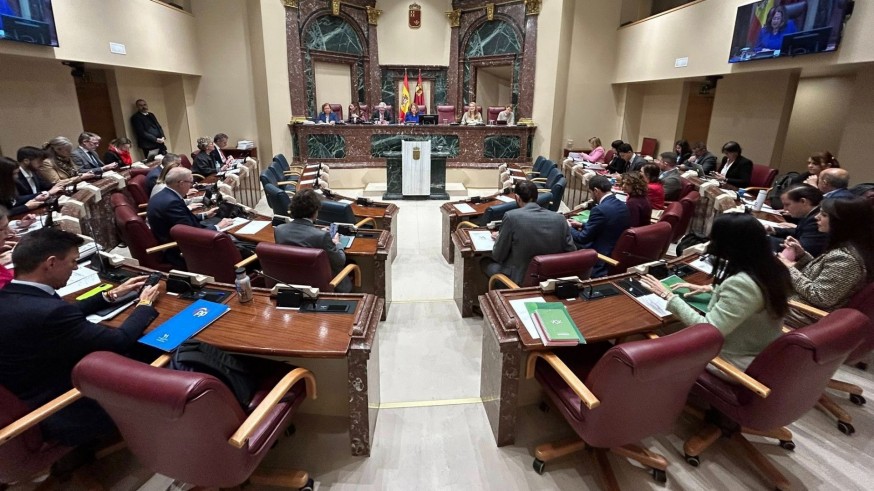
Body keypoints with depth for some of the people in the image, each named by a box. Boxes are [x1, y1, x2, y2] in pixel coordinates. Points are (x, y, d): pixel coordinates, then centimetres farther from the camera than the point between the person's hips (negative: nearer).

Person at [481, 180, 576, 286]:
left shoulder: (512, 216, -16)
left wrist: (498, 238, 12)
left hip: (521, 279, -5)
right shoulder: (559, 218, -6)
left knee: (485, 261, 22)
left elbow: (498, 257, -9)